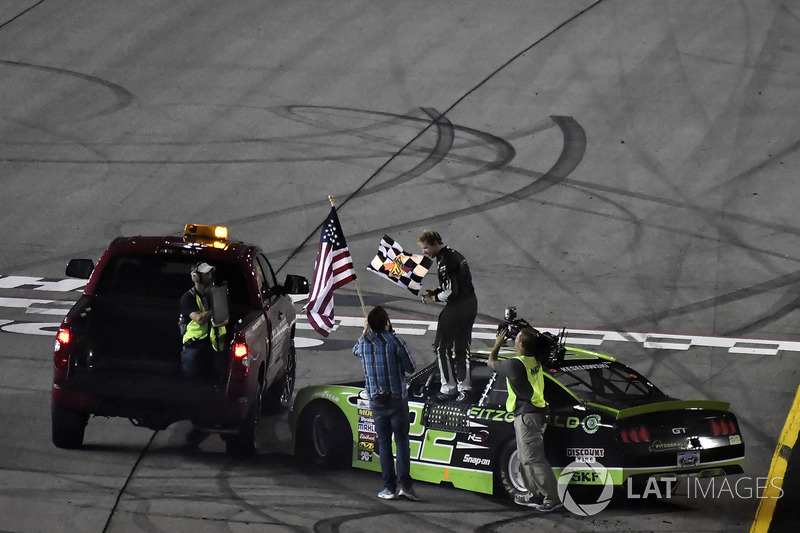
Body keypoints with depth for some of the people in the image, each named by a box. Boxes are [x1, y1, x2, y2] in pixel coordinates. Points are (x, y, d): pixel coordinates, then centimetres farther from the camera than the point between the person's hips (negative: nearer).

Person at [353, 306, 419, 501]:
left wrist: (365, 333, 37)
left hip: (376, 400, 3)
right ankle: (404, 484, -10)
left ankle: (390, 487, 4)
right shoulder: (395, 342, -12)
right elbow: (410, 368, -5)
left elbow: (355, 350, 25)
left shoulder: (364, 343, 0)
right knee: (402, 441, 0)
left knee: (384, 443, 7)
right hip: (397, 398, -3)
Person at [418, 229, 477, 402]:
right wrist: (433, 292, 9)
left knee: (442, 346, 1)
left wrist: (434, 298, -8)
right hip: (471, 304, 10)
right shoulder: (454, 255, 13)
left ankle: (448, 387, 4)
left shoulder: (445, 261, -19)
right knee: (462, 347, 16)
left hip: (457, 308, -10)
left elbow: (451, 292, -23)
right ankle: (464, 386, 21)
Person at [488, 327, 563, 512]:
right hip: (537, 412, 9)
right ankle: (535, 494, 25)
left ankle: (552, 498, -8)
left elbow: (491, 363, -1)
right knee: (525, 458, 19)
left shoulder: (515, 365, -19)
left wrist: (498, 344, 15)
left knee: (534, 459, -7)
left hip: (526, 416, -9)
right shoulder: (535, 361, 4)